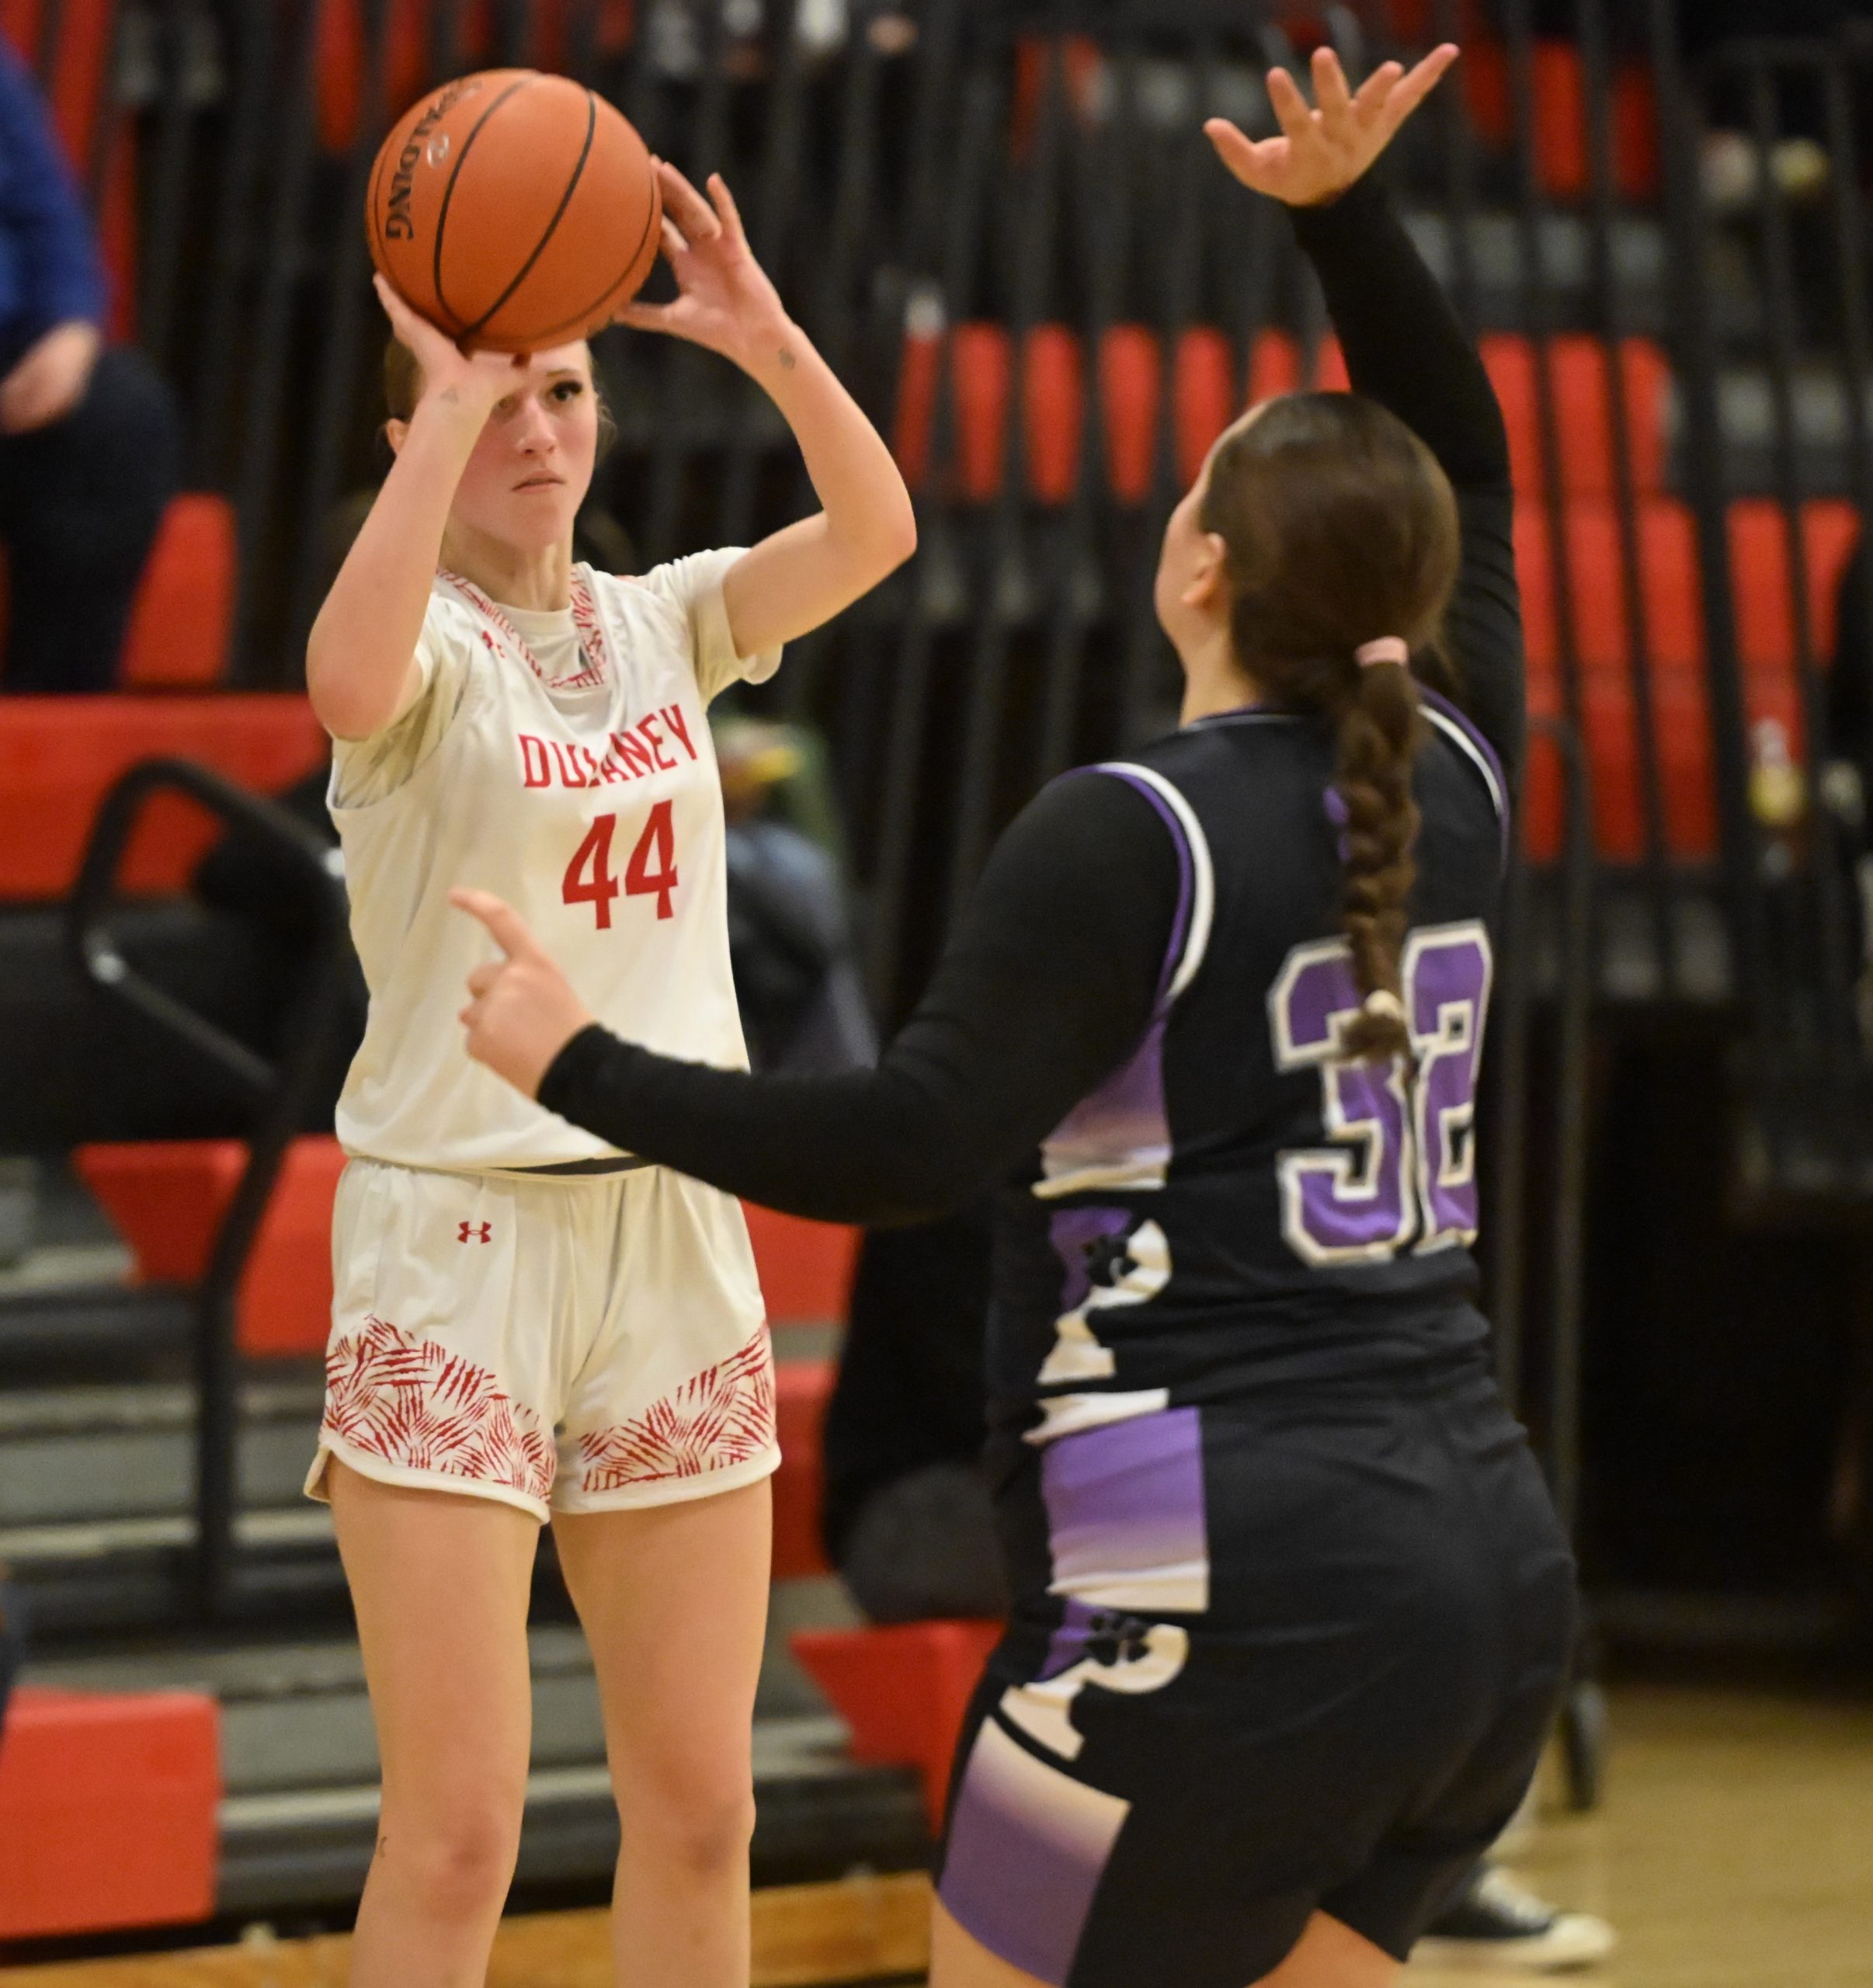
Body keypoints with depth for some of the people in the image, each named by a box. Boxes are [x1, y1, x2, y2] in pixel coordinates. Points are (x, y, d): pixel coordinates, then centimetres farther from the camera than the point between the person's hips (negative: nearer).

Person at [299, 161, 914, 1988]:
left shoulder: (659, 625, 10)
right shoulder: (427, 640, -6)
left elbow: (875, 532, -4)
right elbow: (348, 685, -31)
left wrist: (762, 336, -16)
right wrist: (451, 407, -26)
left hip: (676, 1240, 5)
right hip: (457, 1236, -5)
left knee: (698, 1814, 8)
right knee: (456, 1838, -8)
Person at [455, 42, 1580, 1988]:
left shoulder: (1125, 839, -11)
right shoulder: (1451, 785, 9)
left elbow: (902, 1147, -17)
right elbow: (1465, 463, 26)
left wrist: (584, 1067, -8)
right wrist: (1343, 212, 23)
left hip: (1233, 1599, -7)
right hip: (1490, 1565, 8)